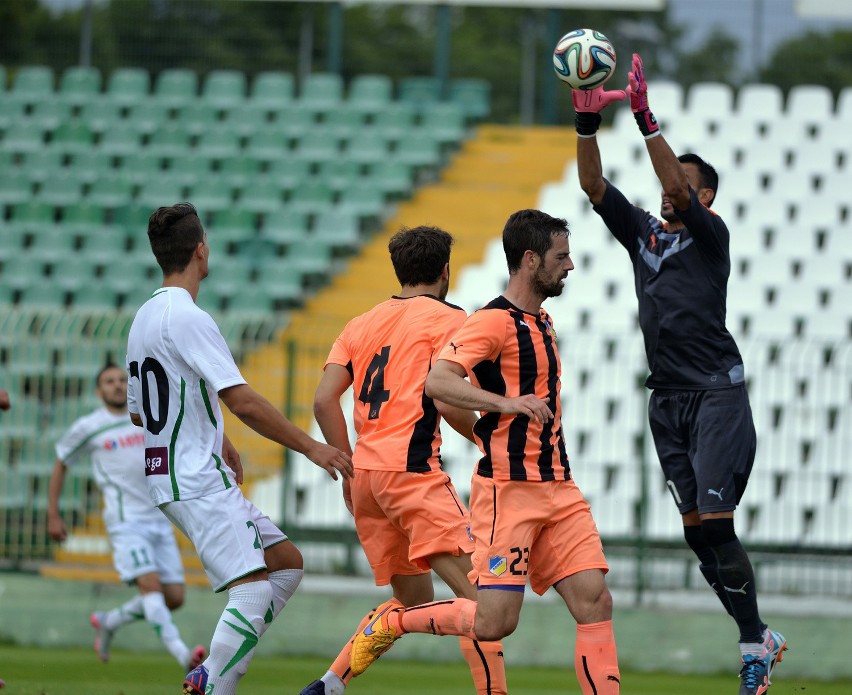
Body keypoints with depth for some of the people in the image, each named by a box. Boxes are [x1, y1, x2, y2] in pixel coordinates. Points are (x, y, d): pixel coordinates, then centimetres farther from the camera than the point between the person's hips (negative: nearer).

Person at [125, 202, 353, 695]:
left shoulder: (145, 317, 15)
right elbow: (243, 401, -21)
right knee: (253, 591, -17)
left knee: (287, 563, 12)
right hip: (199, 482, -10)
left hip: (173, 475, 10)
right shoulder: (189, 319, -15)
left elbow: (140, 410, 25)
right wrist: (311, 447, -15)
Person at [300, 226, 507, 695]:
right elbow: (446, 400, -13)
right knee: (475, 590, -12)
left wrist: (348, 469, 17)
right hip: (411, 469, -8)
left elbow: (324, 400, 10)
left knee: (412, 599, 17)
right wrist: (484, 439, 4)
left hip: (365, 472, 8)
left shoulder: (362, 324, 18)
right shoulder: (447, 319, 0)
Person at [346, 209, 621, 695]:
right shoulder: (494, 321, -12)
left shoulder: (542, 321, 17)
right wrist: (505, 403, -35)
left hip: (558, 487, 8)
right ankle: (391, 622, 12)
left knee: (595, 601, -5)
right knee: (495, 622, -11)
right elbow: (437, 382, -26)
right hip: (508, 490, -8)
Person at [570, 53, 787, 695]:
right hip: (667, 399, 6)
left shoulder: (711, 234, -2)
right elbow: (593, 185, 6)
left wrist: (647, 119, -25)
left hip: (717, 394, -6)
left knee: (716, 526, -14)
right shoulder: (643, 232, 15)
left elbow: (681, 190, -19)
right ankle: (761, 640, 9)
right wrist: (587, 122, -8)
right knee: (696, 530, 2)